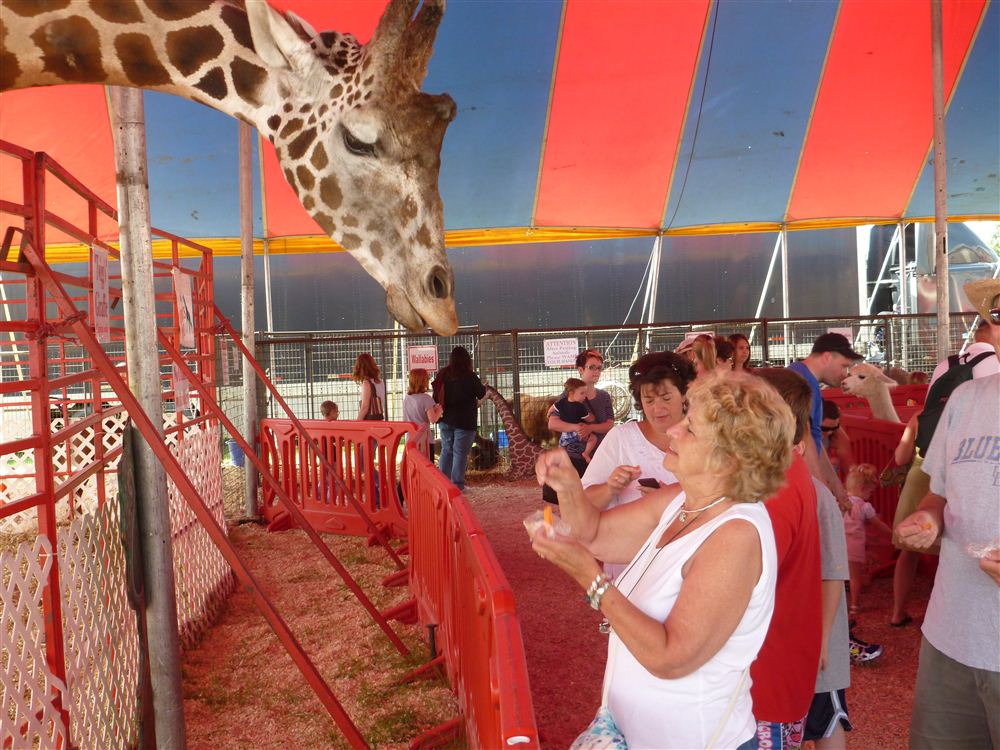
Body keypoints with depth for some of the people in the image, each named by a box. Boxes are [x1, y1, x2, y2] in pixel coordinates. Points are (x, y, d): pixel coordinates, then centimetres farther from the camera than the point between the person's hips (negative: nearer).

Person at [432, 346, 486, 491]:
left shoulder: (443, 375, 0)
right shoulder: (470, 376, -13)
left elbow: (436, 397, 6)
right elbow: (481, 394, -1)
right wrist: (484, 386, 21)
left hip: (445, 419, 5)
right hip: (464, 420, -5)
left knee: (446, 450, 14)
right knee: (460, 452, 0)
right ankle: (457, 484, 1)